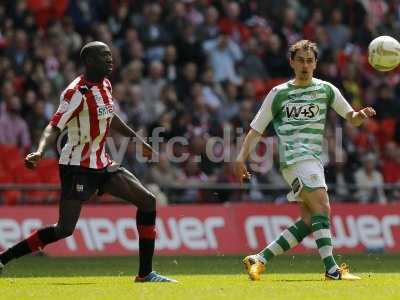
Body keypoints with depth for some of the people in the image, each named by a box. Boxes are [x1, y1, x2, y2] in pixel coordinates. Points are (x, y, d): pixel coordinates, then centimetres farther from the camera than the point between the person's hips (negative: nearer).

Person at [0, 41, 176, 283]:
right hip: (78, 168, -9)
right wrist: (40, 152, -43)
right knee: (65, 229, -15)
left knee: (147, 201, 3)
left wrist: (138, 139, 35)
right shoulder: (77, 92, -18)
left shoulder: (105, 85, 8)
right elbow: (54, 127, -26)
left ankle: (145, 273, 8)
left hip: (102, 165, 9)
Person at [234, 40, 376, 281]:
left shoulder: (326, 89, 14)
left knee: (309, 221, 0)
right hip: (295, 158, -5)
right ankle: (332, 269, -26)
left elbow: (351, 118, 13)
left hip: (315, 160, 5)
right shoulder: (279, 93, 7)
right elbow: (256, 129, 9)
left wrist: (361, 115, -11)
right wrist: (242, 157, 0)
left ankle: (259, 260, 7)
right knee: (322, 208, -20)